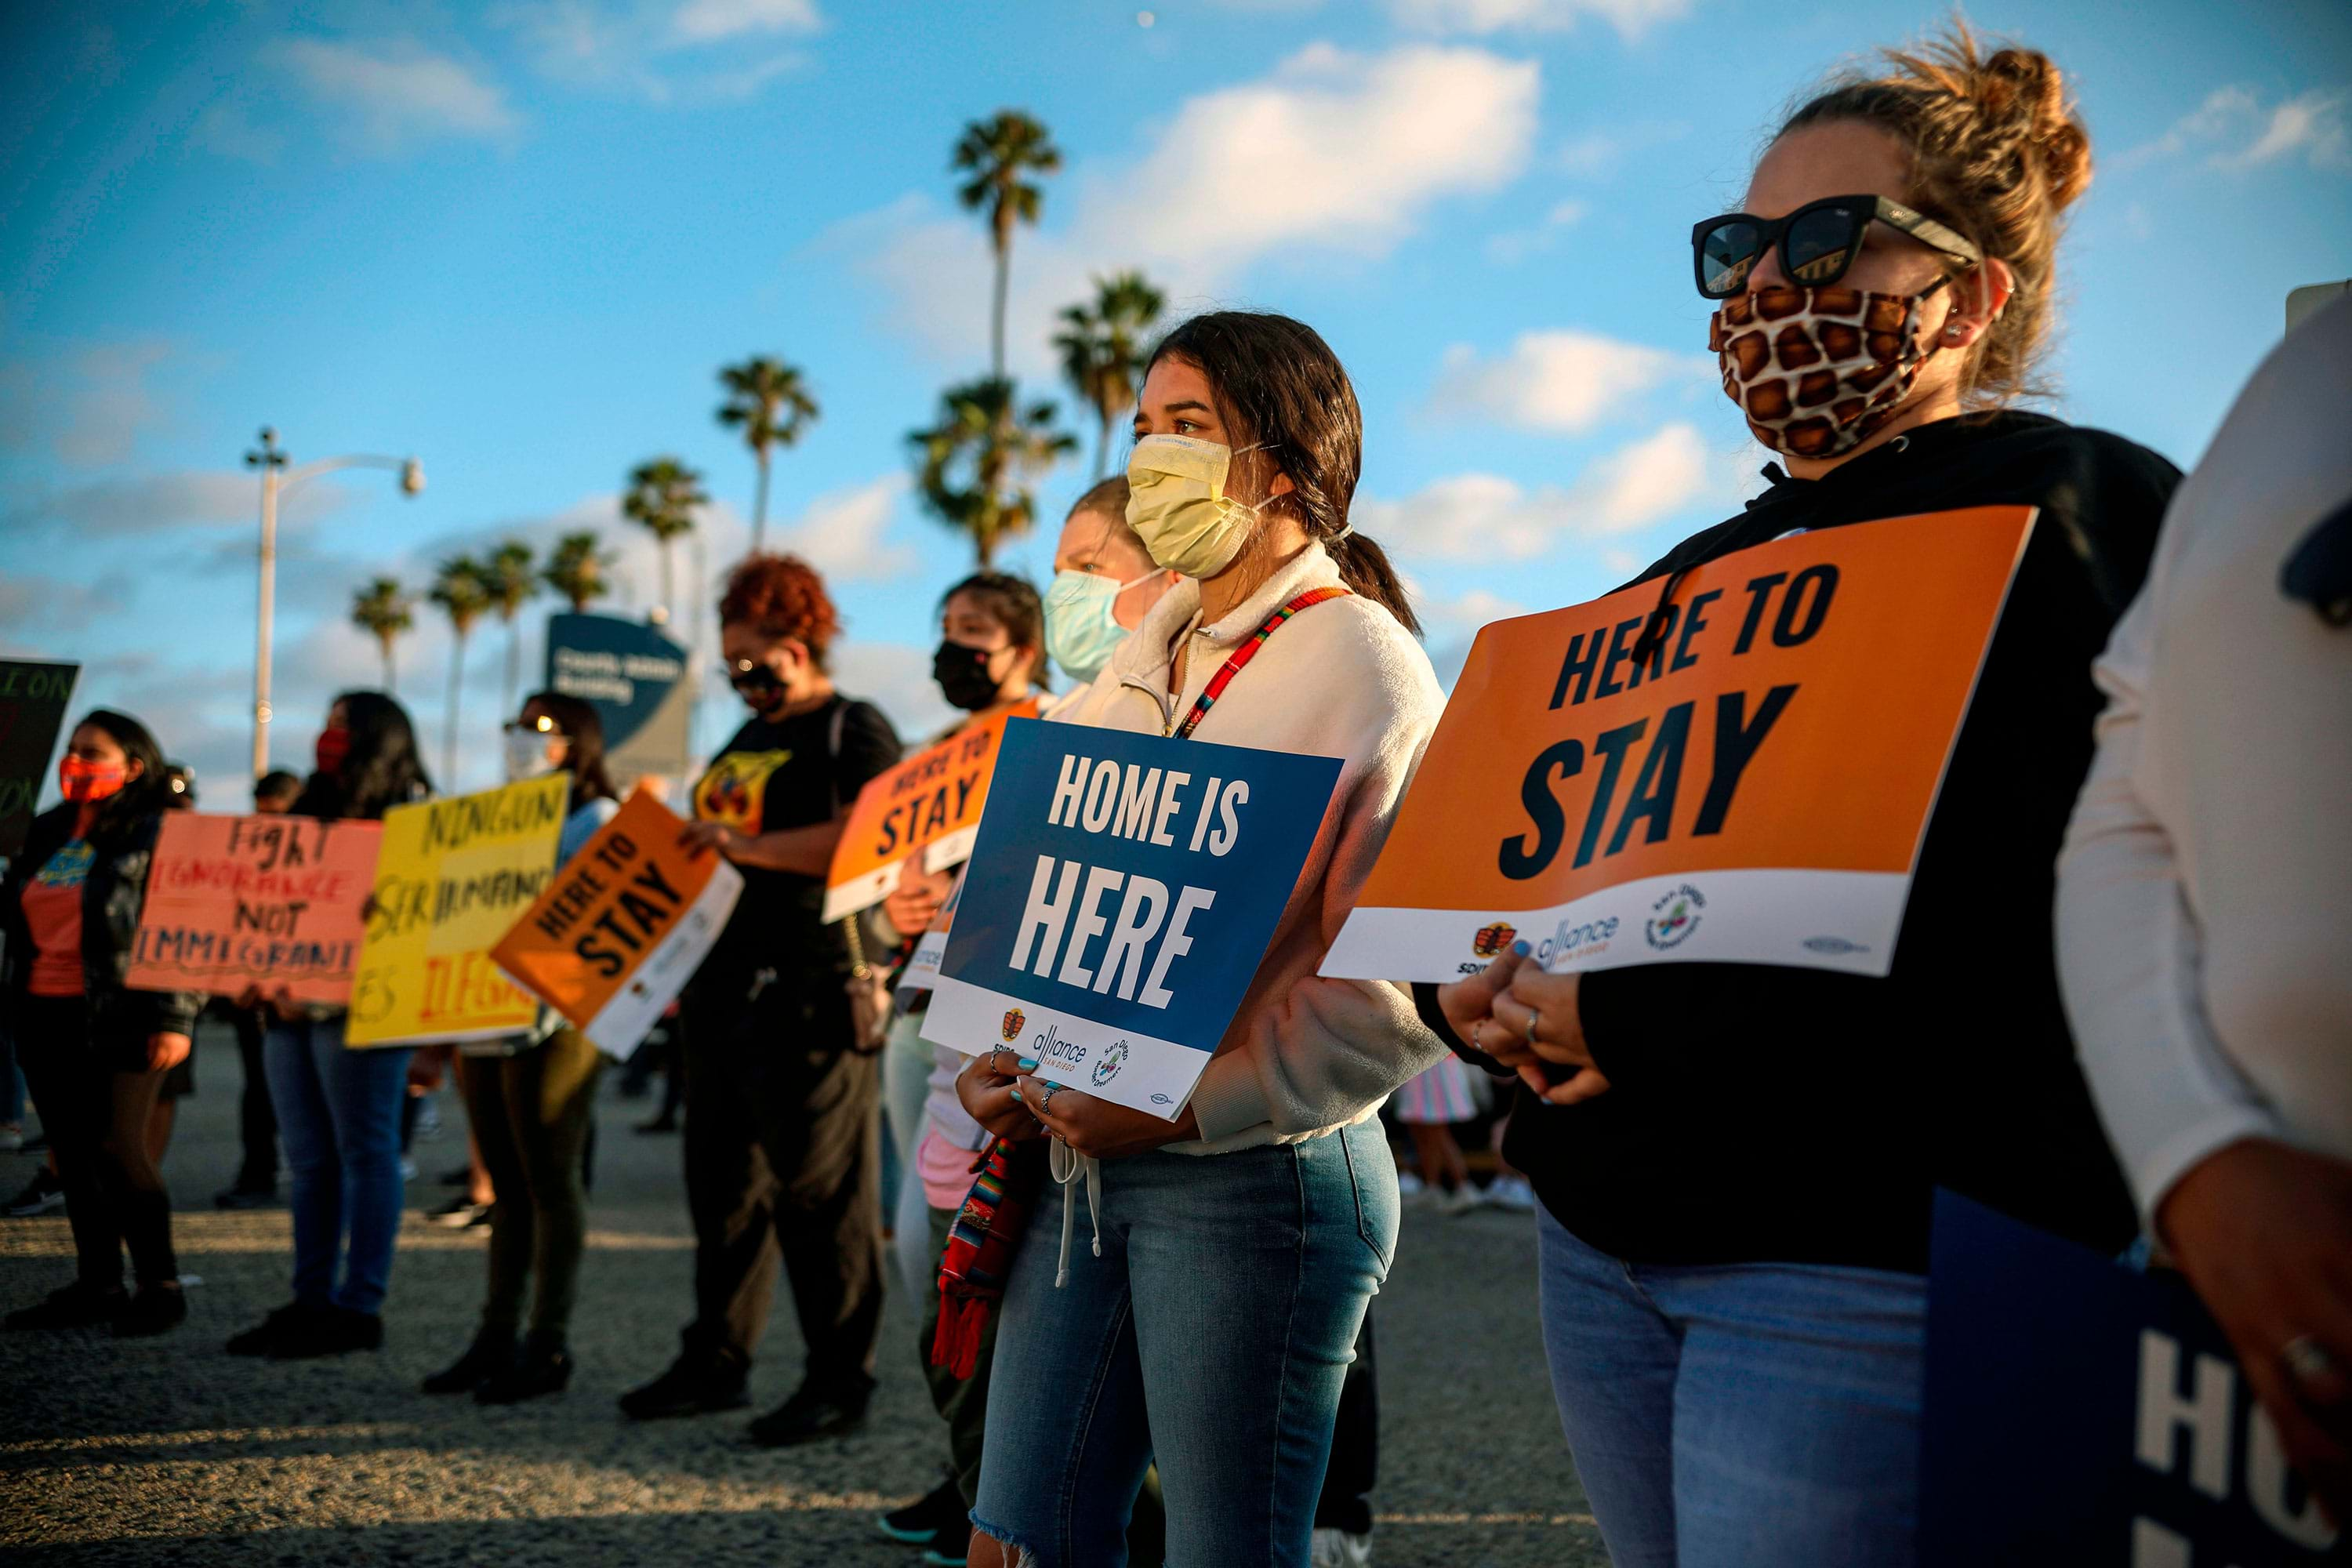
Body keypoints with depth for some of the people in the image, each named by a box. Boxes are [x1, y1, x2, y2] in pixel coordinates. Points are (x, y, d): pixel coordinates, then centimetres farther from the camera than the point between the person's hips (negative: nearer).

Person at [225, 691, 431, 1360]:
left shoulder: (406, 811, -4)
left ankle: (359, 1306, -4)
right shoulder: (314, 808, 22)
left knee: (364, 1153, -6)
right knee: (308, 1159, 8)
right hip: (290, 1007, 8)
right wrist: (260, 976, 5)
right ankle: (312, 1301, 12)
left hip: (357, 1009, -8)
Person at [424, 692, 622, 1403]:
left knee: (549, 1180, -4)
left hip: (551, 1023, -7)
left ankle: (548, 1344, 0)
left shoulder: (598, 819, -2)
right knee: (507, 1185, 10)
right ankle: (497, 1335, 13)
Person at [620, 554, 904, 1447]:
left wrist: (747, 846, -24)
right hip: (726, 987, 9)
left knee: (818, 1189, -5)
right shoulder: (744, 742, 21)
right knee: (723, 1183, 12)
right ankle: (716, 1362, 21)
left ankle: (841, 1380, 3)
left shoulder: (856, 733, -6)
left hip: (809, 995, -9)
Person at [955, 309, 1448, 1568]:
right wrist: (995, 1053, 4)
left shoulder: (1368, 671, -9)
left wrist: (1184, 1108, -20)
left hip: (1254, 1174, -7)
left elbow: (1396, 991, -18)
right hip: (1079, 1159, 7)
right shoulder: (1142, 656, 14)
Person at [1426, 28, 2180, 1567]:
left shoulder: (2073, 515, -6)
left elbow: (2051, 919, -20)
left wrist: (1638, 1022, -20)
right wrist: (1477, 989, -2)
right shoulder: (1699, 574, 19)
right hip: (1605, 1244, 7)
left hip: (1860, 1268, -7)